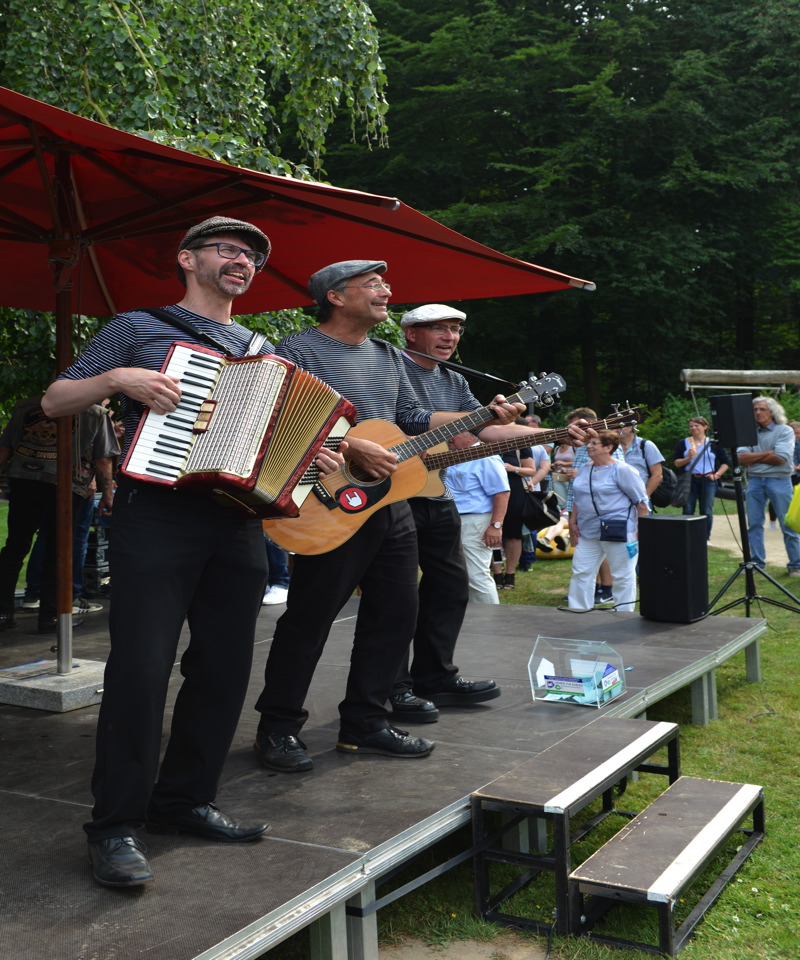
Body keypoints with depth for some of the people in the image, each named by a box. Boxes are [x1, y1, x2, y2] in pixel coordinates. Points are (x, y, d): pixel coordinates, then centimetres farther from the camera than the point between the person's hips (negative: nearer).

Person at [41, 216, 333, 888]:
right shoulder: (141, 328, 7)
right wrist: (118, 378, -12)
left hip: (238, 523, 6)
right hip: (156, 515, -5)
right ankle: (116, 826, 1)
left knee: (223, 669, 5)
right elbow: (54, 401, 6)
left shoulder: (260, 351, 22)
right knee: (140, 669, -10)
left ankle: (185, 800, 20)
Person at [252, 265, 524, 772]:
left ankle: (365, 721, 23)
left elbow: (413, 417, 18)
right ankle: (278, 729, 12)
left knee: (396, 615, 10)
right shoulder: (299, 350, -7)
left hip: (392, 502, 8)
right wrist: (352, 447, -24)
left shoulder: (390, 357, 18)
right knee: (308, 620, -2)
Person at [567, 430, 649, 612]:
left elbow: (641, 501, -10)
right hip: (588, 532, 7)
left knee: (623, 576, 3)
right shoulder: (585, 469, 12)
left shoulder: (622, 470, -10)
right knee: (581, 573, 7)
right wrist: (573, 522, 12)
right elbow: (578, 499, 20)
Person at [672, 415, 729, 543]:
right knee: (688, 511, -3)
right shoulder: (682, 443, 8)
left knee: (707, 511, -1)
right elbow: (676, 462, 3)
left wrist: (717, 474, -2)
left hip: (708, 481, 0)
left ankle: (706, 538, 8)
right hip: (689, 480, 0)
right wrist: (688, 458, -13)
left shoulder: (713, 444, 7)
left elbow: (726, 462, 10)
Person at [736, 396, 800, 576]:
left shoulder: (785, 431, -1)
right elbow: (742, 458, -3)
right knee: (754, 524, 5)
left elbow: (781, 458, -13)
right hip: (754, 480, 4)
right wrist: (768, 453, -8)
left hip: (779, 480, -4)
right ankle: (756, 562, 14)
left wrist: (755, 457, -4)